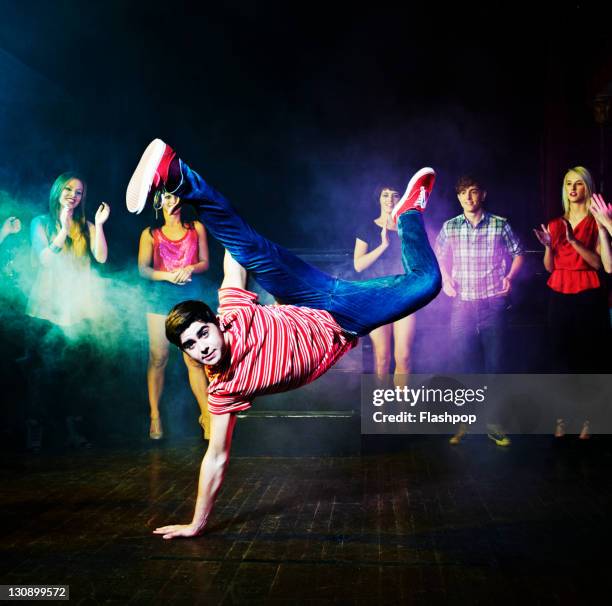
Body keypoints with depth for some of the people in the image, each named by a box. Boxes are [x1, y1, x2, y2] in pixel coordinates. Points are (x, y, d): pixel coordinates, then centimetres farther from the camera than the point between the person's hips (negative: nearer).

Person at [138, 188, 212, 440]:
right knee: (158, 358, -1)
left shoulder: (196, 228, 11)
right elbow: (143, 269, 2)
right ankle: (155, 416, 7)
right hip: (160, 298, 0)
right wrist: (168, 275, -13)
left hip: (190, 298, 0)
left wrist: (190, 268, -10)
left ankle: (206, 414, 1)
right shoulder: (150, 234, 8)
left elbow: (205, 263, 11)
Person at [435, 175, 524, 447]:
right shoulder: (450, 227, 4)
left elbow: (518, 254, 10)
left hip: (494, 304, -1)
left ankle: (493, 422, 14)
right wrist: (445, 278, 0)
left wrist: (510, 276, -6)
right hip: (462, 304, 1)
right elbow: (440, 258, 16)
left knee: (494, 363, 3)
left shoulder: (500, 225, -1)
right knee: (463, 363, 5)